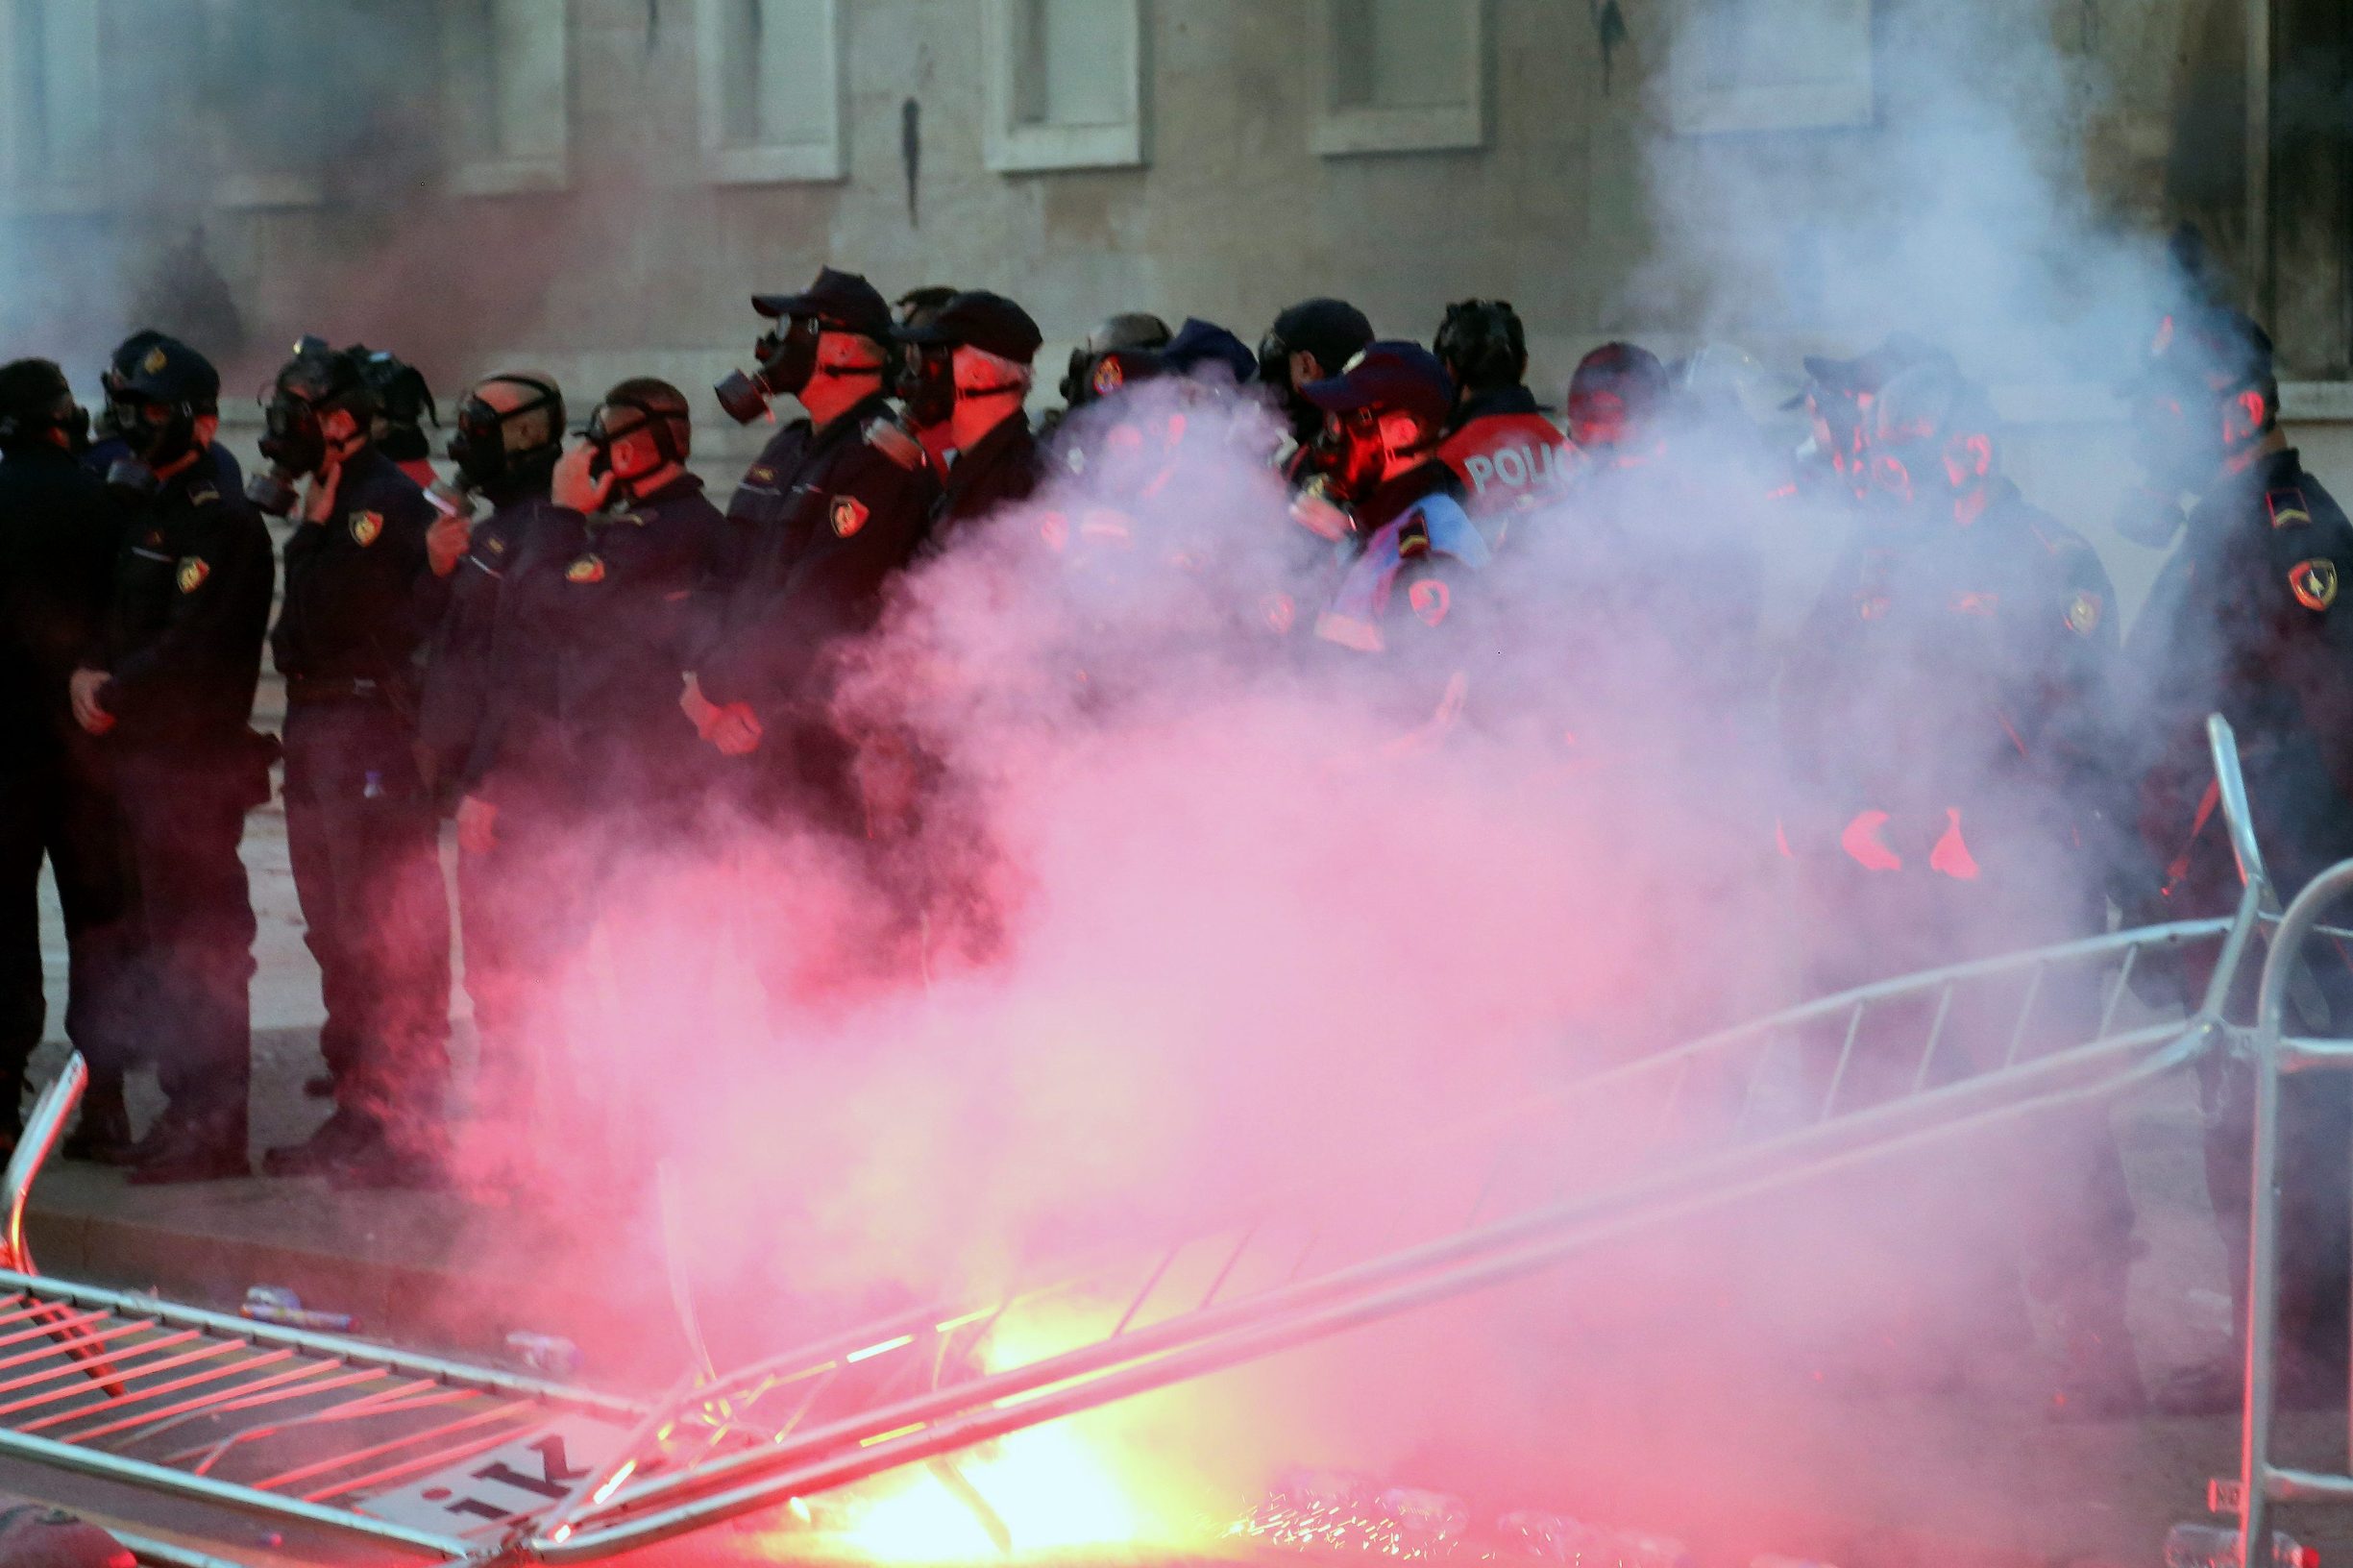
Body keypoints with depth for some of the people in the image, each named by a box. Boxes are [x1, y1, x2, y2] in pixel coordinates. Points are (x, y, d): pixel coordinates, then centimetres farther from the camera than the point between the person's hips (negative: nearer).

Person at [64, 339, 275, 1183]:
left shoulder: (225, 523, -11)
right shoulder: (145, 517, 19)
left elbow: (190, 645, -18)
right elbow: (122, 623, 22)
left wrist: (115, 695, -11)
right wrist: (89, 672, 4)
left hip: (199, 761, -9)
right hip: (144, 757, 9)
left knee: (203, 947, -7)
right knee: (166, 943, 13)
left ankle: (213, 1130, -5)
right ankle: (186, 1112, 20)